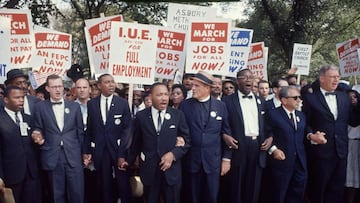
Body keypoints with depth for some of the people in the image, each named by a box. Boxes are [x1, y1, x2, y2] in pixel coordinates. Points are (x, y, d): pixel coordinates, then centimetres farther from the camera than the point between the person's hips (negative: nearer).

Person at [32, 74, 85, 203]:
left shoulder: (74, 106, 9)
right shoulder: (40, 107, 5)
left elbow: (80, 131, 11)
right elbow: (38, 130, 8)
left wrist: (83, 152, 10)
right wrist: (38, 137, -13)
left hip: (73, 156, 1)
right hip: (52, 157, 0)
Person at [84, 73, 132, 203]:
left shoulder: (123, 103, -1)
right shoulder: (91, 104, 3)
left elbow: (127, 129, -5)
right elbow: (89, 129, 5)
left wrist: (122, 153, -11)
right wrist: (86, 151, 0)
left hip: (118, 149, -1)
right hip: (100, 151, 1)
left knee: (123, 184, 5)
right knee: (104, 185, 11)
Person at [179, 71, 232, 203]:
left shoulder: (220, 106, 1)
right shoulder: (185, 105, 0)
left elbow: (226, 133, 3)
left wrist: (226, 158, 1)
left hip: (213, 160, 0)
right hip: (191, 160, 0)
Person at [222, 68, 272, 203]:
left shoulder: (261, 101, 14)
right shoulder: (228, 101, 2)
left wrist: (270, 137, 1)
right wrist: (225, 135, -16)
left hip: (258, 146, 3)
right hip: (239, 146, -3)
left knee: (254, 187, 9)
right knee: (237, 187, 5)